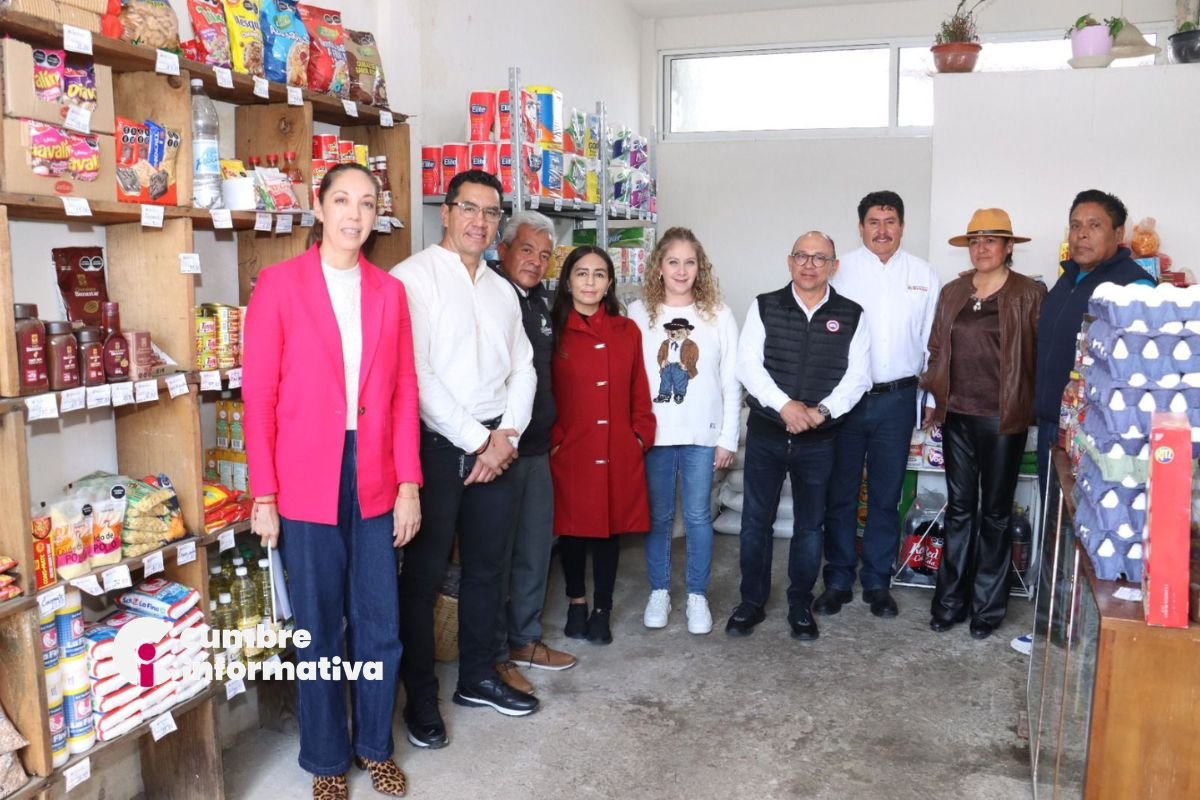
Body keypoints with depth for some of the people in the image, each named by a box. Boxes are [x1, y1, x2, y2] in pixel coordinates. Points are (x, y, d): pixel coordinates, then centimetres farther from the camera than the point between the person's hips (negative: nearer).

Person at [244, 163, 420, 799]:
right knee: (319, 630, 10)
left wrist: (408, 484, 2)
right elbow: (258, 394, -4)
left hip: (376, 482, 3)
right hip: (305, 485, -3)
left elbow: (403, 391, 6)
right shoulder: (280, 284, -2)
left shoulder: (389, 291, 8)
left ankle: (375, 746, 33)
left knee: (380, 626, 11)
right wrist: (263, 496, -7)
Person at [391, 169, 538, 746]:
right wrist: (476, 440, -13)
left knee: (486, 565, 16)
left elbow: (522, 369, 13)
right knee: (424, 574, 3)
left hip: (496, 446, 7)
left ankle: (478, 677, 32)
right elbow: (416, 374, -16)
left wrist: (506, 436, -3)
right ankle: (420, 697, 19)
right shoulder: (413, 277, -8)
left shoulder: (502, 289, 14)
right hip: (437, 444, -6)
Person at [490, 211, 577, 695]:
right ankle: (495, 655, 16)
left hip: (537, 448, 8)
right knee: (495, 553, 3)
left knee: (536, 547, 16)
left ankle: (525, 639, 31)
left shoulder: (542, 303, 14)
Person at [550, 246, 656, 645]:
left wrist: (642, 436, 2)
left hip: (619, 452, 2)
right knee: (573, 528, 9)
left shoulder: (627, 331, 7)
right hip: (569, 451, -2)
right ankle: (576, 603, 30)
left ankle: (602, 609, 25)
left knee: (610, 528, 10)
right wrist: (552, 439, -7)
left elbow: (639, 391, 9)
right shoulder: (553, 331, -1)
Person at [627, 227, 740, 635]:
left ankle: (698, 596, 20)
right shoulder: (638, 313, 0)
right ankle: (659, 591, 25)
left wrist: (728, 437, -1)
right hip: (653, 433, 0)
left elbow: (731, 380, 1)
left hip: (702, 434, 0)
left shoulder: (718, 314, 0)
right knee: (657, 516, 10)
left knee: (698, 516, 6)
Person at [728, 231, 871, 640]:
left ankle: (801, 607, 26)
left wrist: (821, 412, -19)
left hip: (819, 439, 0)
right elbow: (748, 365, -8)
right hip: (765, 433, 0)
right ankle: (751, 603, 23)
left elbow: (858, 376, -4)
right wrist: (785, 405, -21)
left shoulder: (852, 315, 1)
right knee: (755, 520, 7)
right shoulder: (764, 306, 0)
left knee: (810, 525, 11)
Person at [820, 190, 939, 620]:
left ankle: (877, 582, 23)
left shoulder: (923, 275, 6)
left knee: (885, 497, 10)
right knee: (841, 495, 6)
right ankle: (838, 580, 19)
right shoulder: (841, 270, -1)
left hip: (897, 399, 2)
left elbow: (932, 341, 8)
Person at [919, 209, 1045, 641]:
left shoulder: (1030, 294, -4)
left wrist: (1033, 407, -7)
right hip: (957, 415, 4)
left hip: (1002, 418, -3)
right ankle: (951, 599, 19)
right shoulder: (952, 292, 8)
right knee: (959, 508, 10)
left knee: (995, 512, 8)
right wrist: (934, 397, 11)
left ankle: (988, 605, 20)